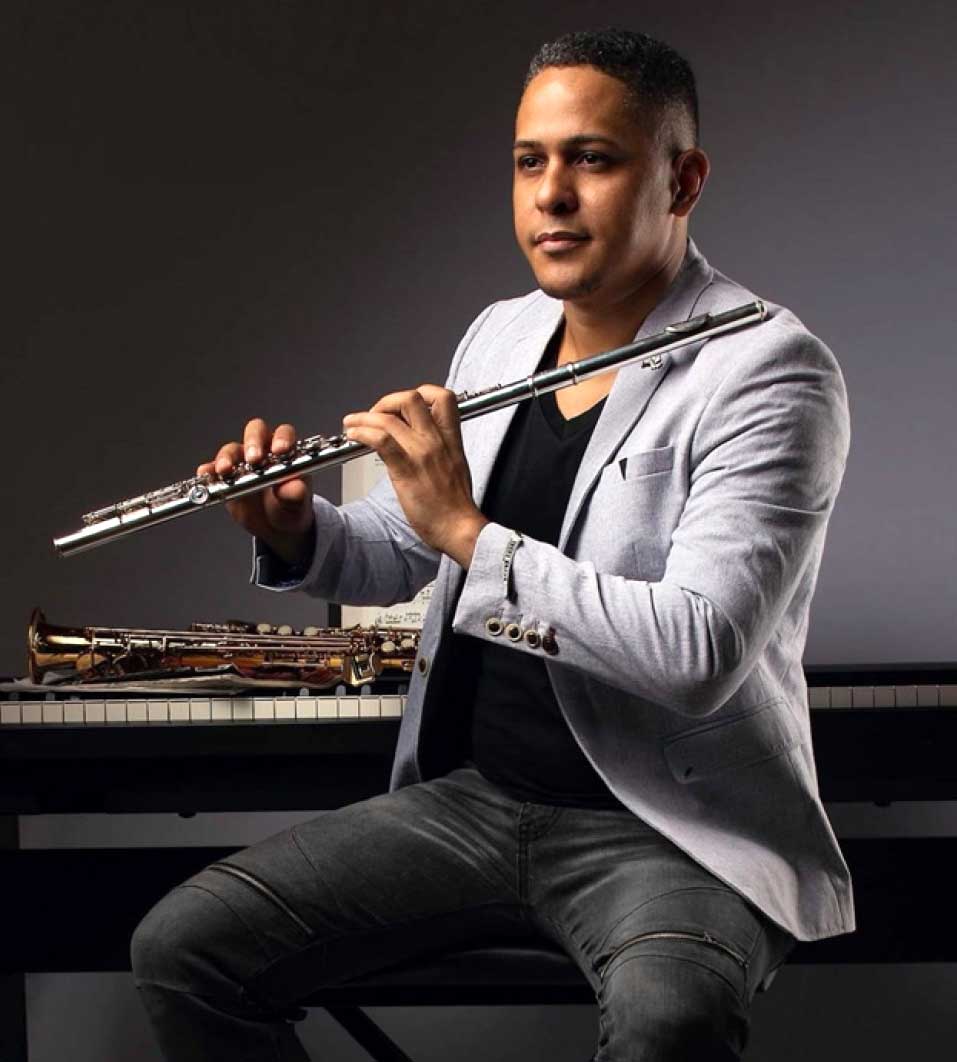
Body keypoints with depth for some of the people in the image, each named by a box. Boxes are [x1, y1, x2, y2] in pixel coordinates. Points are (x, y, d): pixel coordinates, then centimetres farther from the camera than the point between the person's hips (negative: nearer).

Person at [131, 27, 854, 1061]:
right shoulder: (497, 335, 10)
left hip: (670, 828, -6)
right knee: (178, 949, -8)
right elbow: (404, 553, 22)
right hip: (467, 793, 7)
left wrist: (471, 531, -25)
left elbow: (700, 654, -25)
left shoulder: (768, 371, -14)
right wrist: (296, 532, -1)